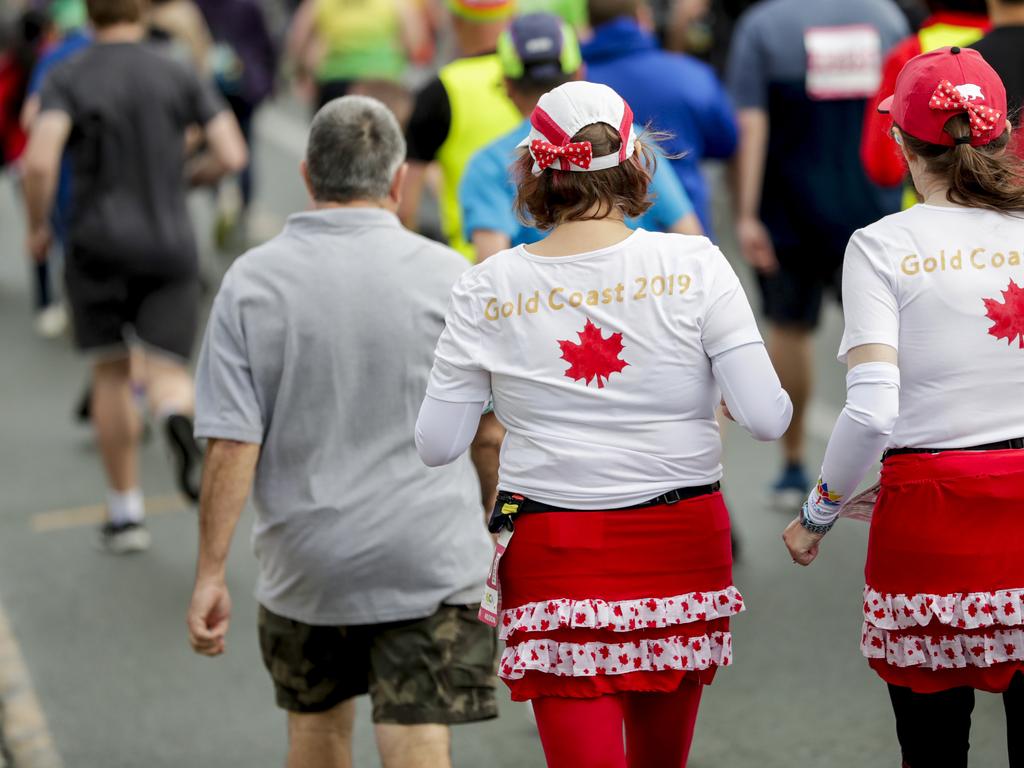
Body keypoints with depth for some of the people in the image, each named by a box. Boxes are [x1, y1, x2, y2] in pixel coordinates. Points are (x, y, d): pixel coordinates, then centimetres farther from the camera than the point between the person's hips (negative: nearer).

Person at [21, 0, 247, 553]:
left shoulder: (67, 78, -3)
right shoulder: (178, 76, 3)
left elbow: (40, 160, -18)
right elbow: (231, 154, -4)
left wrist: (38, 226, -1)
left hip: (98, 243, 0)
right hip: (169, 243, 0)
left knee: (111, 375, 14)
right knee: (168, 375, 0)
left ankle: (125, 513, 17)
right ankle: (179, 419, -38)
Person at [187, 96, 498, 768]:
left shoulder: (252, 282, -6)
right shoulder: (447, 277, -7)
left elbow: (233, 446, -10)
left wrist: (211, 573, -5)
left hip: (304, 563, 2)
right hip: (428, 560, -2)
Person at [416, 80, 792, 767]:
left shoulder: (489, 289, -4)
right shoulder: (693, 265, -7)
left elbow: (437, 444, -1)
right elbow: (768, 418, -11)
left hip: (553, 552, -1)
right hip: (680, 543, 1)